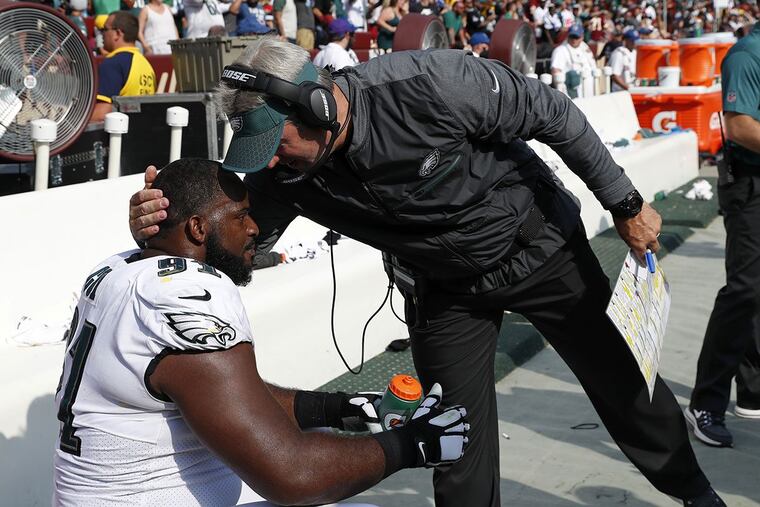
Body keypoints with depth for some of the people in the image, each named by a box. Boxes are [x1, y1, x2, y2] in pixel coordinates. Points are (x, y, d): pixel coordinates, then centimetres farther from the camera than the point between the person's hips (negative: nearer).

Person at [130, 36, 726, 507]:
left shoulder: (431, 84, -36)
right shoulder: (286, 174, -23)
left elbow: (553, 114, -23)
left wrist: (626, 205, -14)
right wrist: (159, 227, -37)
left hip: (541, 245, -2)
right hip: (446, 288, 3)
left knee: (622, 377, 13)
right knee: (457, 436, 2)